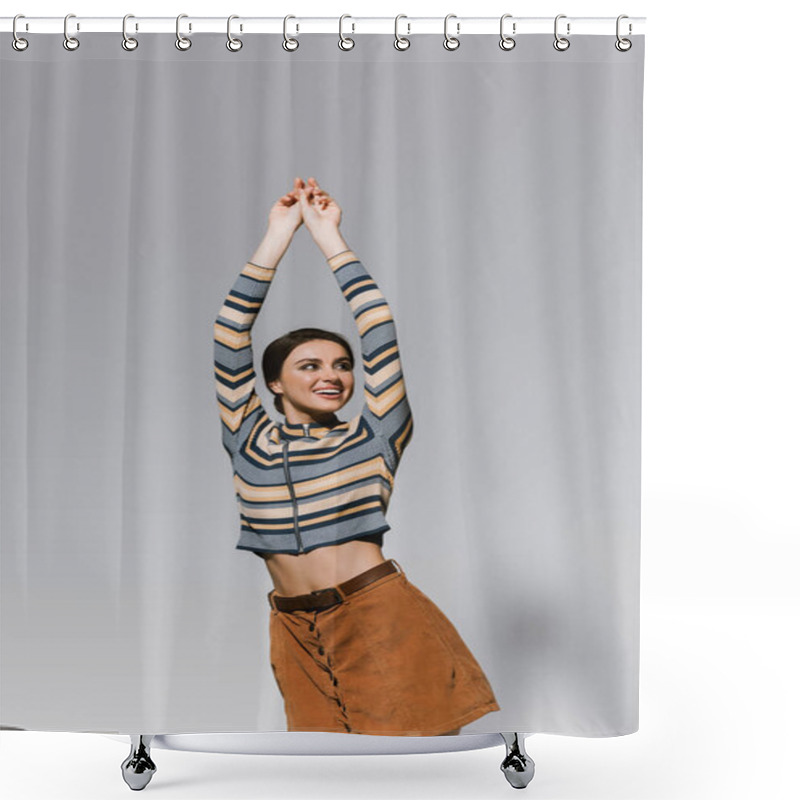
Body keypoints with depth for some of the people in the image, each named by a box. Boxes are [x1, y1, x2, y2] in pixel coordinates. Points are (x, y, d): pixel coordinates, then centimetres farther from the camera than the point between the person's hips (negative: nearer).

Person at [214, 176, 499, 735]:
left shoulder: (375, 437, 4)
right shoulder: (249, 441, 8)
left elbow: (380, 333, -2)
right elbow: (230, 338, 3)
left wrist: (329, 236, 2)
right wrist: (279, 235, 3)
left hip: (382, 618, -2)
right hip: (298, 632, 3)